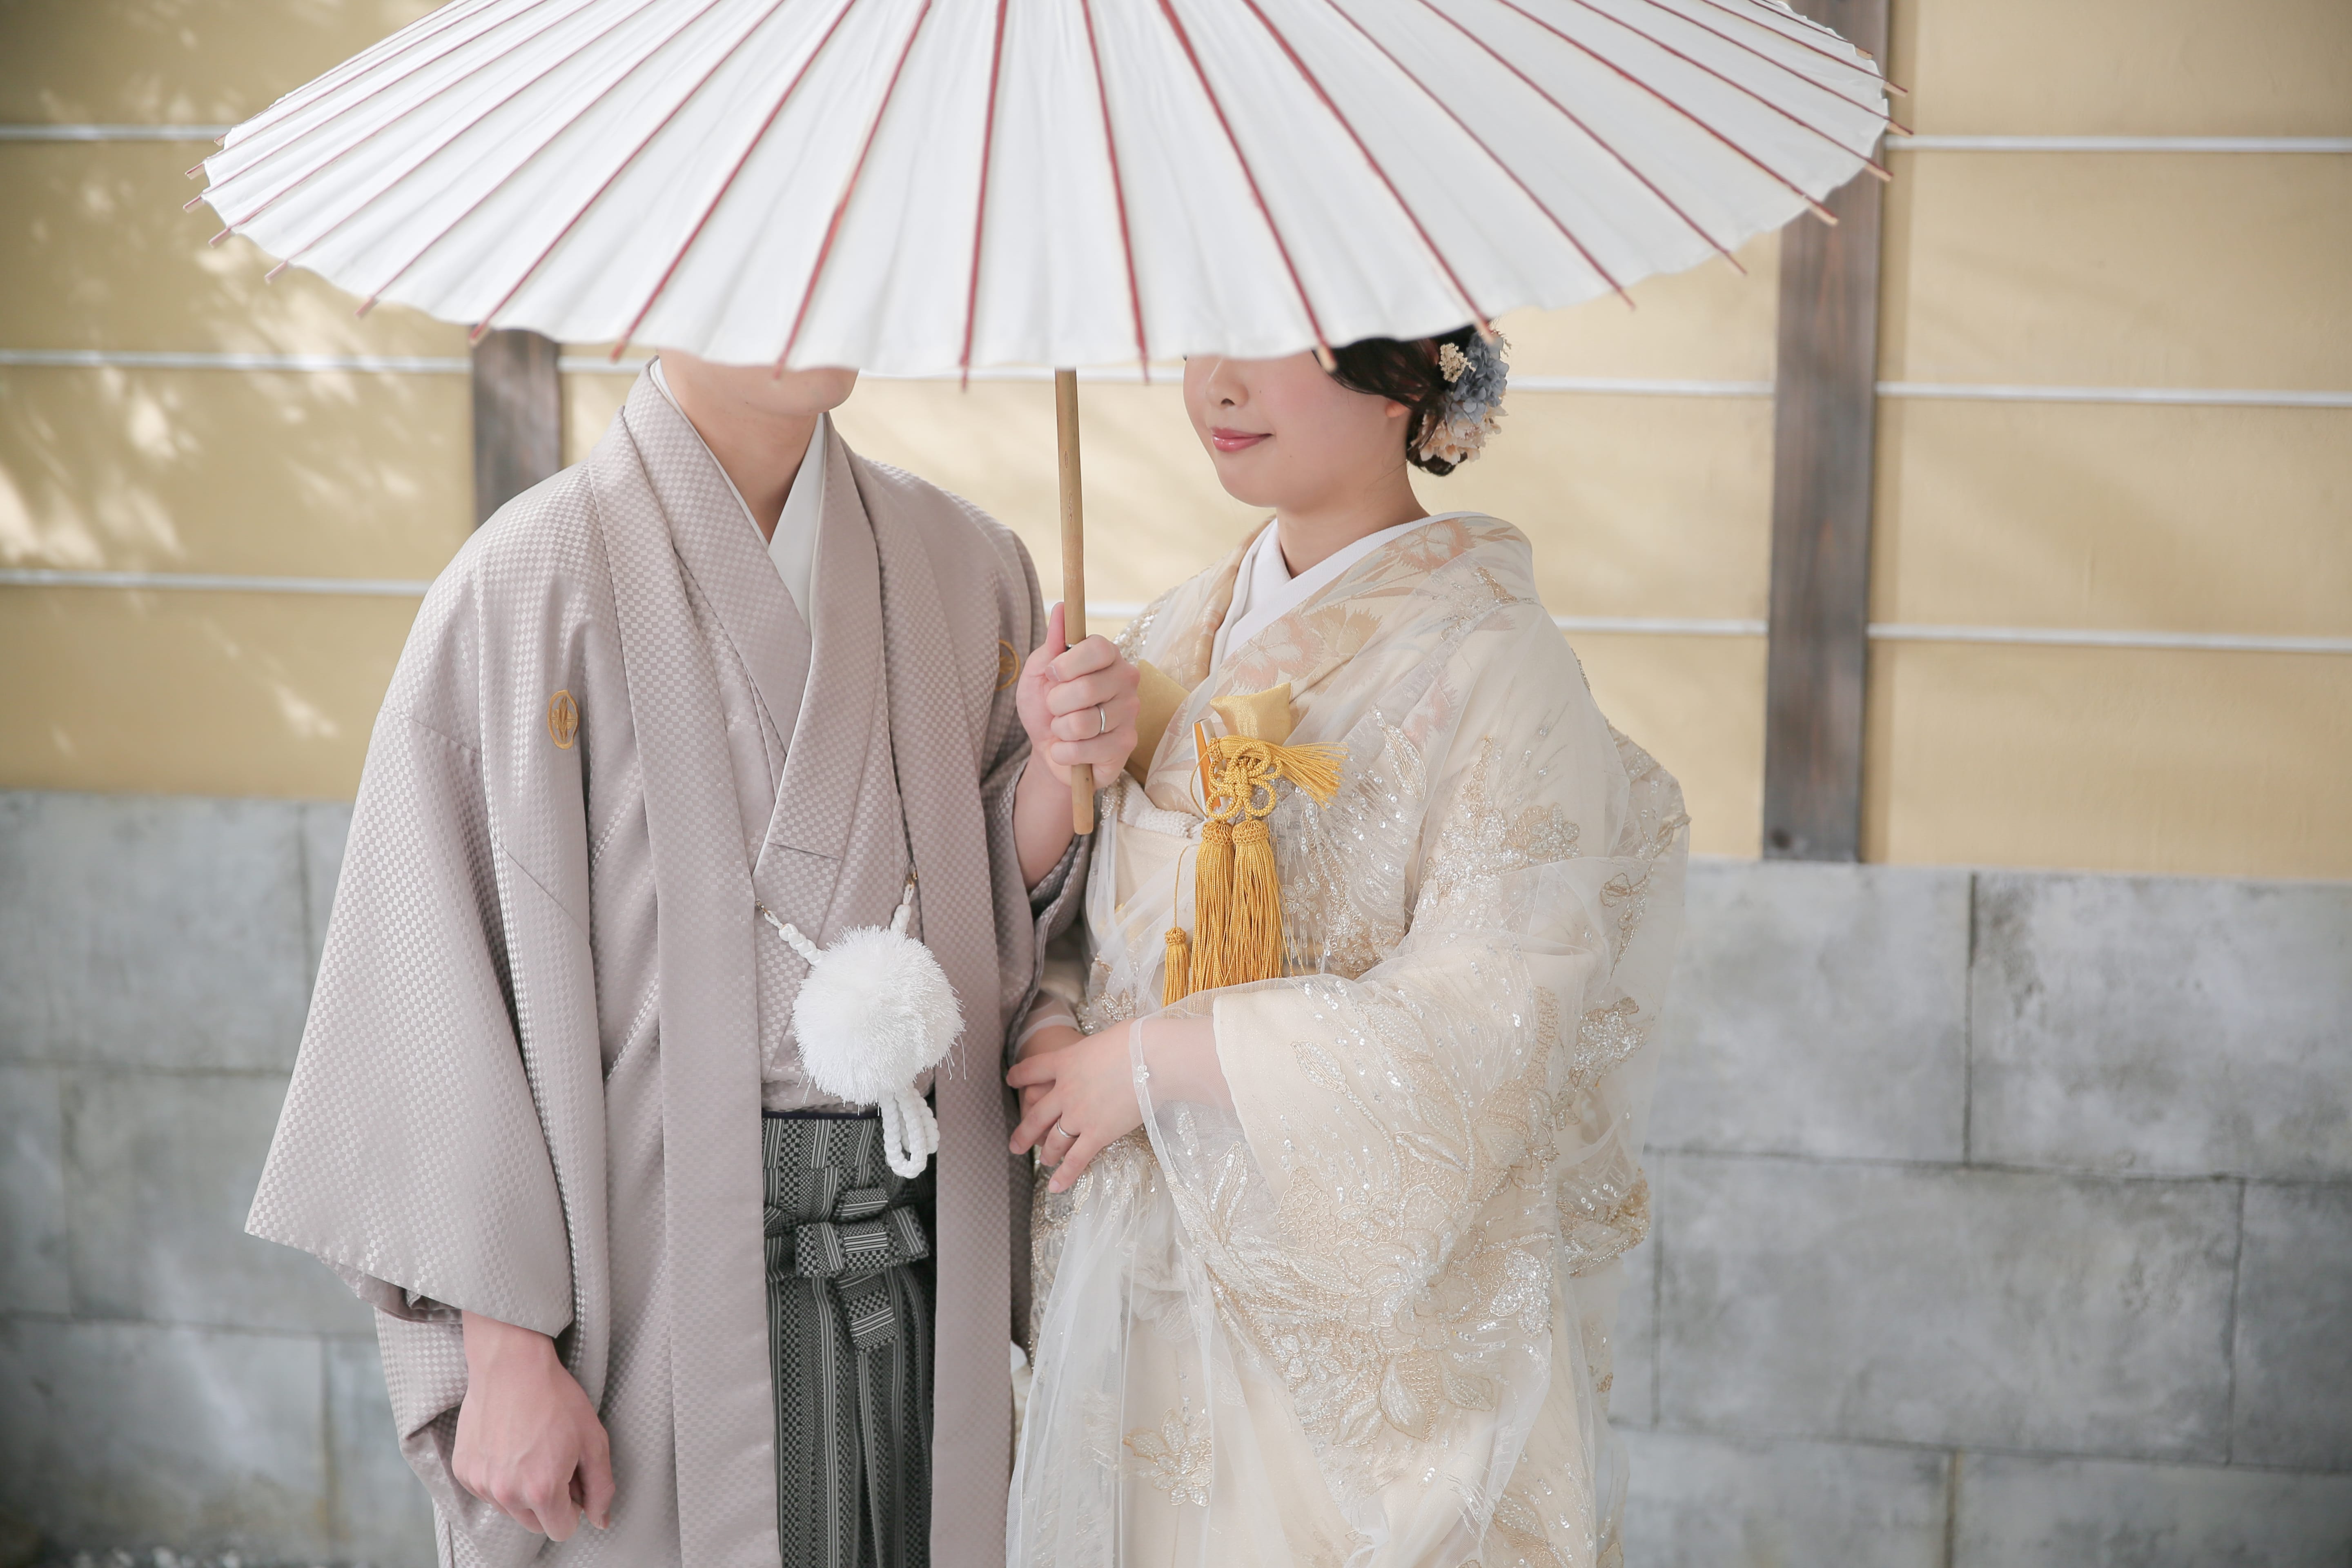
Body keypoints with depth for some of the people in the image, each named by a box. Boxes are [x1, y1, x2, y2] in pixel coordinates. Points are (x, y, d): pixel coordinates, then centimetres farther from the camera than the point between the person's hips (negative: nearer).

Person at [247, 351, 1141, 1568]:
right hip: (651, 1271, -4)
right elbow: (435, 978, -11)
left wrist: (1057, 767, -11)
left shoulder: (961, 565, 4)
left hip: (927, 1269, 5)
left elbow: (998, 924, 10)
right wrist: (504, 1345, -13)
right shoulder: (531, 581, -11)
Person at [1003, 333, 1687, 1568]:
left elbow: (1487, 1018, -21)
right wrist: (1057, 1024, -10)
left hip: (1369, 1322, -6)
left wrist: (1154, 1059, -17)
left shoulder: (1491, 665, -14)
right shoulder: (1179, 637, 7)